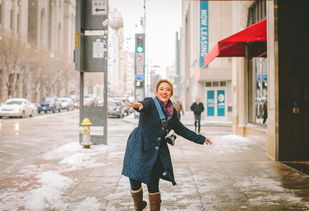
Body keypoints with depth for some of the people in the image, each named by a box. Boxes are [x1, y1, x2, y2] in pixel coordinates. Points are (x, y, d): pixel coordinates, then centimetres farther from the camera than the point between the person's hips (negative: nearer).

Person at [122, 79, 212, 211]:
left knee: (153, 186, 4)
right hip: (140, 149, -4)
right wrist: (139, 105, -58)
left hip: (158, 153, 4)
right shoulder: (150, 103, -8)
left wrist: (201, 139, 21)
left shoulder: (172, 112, 8)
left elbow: (181, 130, 19)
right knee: (135, 183, 0)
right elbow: (145, 104, -32)